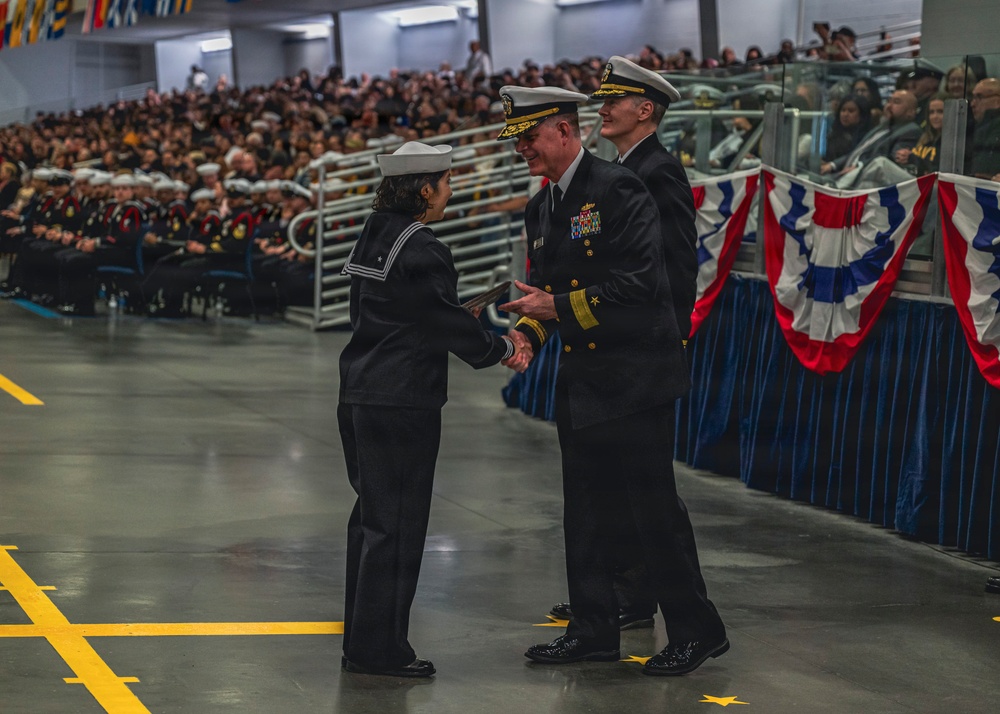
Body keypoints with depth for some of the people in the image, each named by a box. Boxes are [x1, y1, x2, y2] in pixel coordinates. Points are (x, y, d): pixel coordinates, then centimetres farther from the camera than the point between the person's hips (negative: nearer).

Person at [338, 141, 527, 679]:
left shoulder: (375, 237, 12)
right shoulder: (420, 251, -17)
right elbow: (451, 325, -14)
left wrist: (493, 343, 12)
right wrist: (502, 348, 3)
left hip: (361, 396, 9)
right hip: (403, 403, -9)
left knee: (371, 515, 15)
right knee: (396, 522, -2)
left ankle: (363, 640, 23)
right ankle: (379, 649, 2)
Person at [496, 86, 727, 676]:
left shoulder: (618, 190, -14)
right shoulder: (541, 209, 13)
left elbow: (642, 281, -21)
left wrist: (561, 306, -20)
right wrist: (528, 332, -1)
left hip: (636, 375, -8)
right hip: (581, 382, 8)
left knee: (654, 506, -4)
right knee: (587, 509, 12)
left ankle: (698, 630, 6)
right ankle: (596, 630, 22)